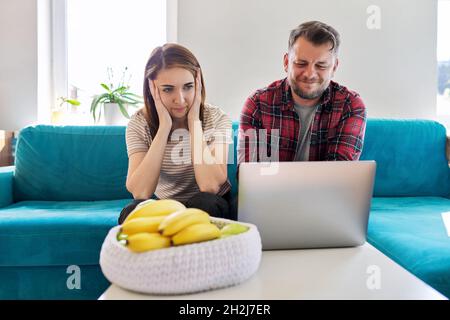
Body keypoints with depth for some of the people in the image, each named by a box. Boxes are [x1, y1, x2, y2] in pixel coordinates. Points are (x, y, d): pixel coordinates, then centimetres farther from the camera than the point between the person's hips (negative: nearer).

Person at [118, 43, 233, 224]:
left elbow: (210, 186, -29)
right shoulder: (139, 123, -11)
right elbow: (139, 193, -26)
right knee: (132, 213, -30)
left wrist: (194, 120, -26)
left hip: (207, 208, 0)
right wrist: (164, 125, -28)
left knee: (204, 204, -34)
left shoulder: (216, 118, -15)